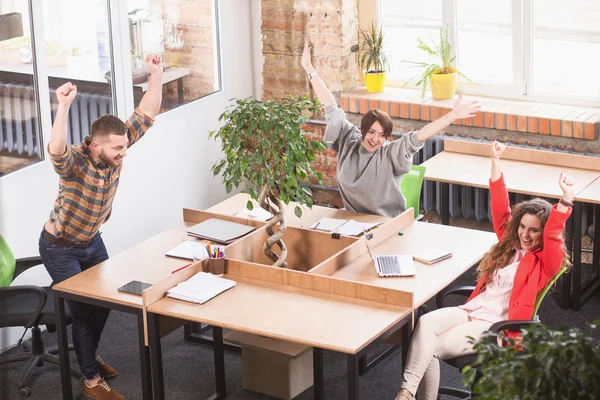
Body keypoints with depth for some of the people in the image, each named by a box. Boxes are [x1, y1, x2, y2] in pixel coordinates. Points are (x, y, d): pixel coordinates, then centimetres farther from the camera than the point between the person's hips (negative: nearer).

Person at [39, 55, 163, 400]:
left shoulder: (116, 148, -14)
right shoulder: (75, 162, -32)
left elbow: (146, 115, -11)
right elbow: (56, 151, -57)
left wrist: (157, 75, -23)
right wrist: (64, 107, -66)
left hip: (92, 241, 7)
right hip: (60, 248, -7)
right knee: (84, 308, -4)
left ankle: (89, 356, 40)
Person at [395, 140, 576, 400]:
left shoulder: (545, 262, -4)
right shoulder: (510, 244, 14)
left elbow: (554, 235, -23)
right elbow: (500, 211, 11)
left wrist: (565, 201, -40)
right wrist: (496, 162, 3)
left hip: (497, 326, -6)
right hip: (472, 310, 6)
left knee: (433, 349, -23)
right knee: (426, 322, -24)